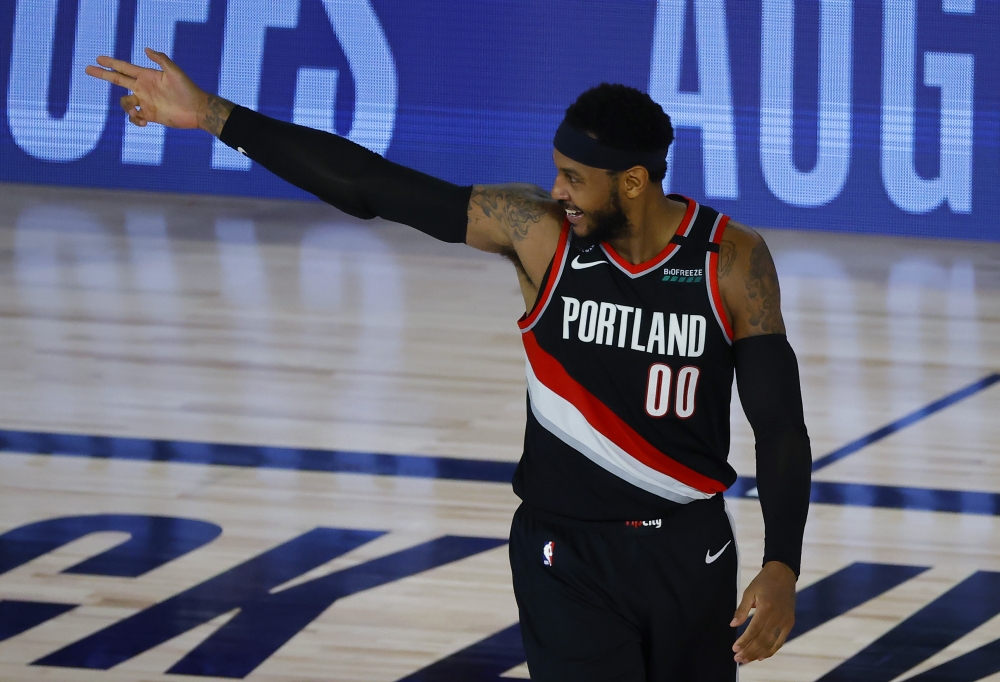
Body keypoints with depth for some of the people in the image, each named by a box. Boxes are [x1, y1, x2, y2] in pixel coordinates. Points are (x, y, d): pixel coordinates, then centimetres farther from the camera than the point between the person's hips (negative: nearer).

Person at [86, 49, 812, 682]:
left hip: (692, 549, 1)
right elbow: (371, 187, -13)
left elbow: (781, 427, -8)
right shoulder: (535, 229, -12)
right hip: (568, 554, -1)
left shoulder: (733, 260, -12)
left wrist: (782, 566, -19)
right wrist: (215, 115, -17)